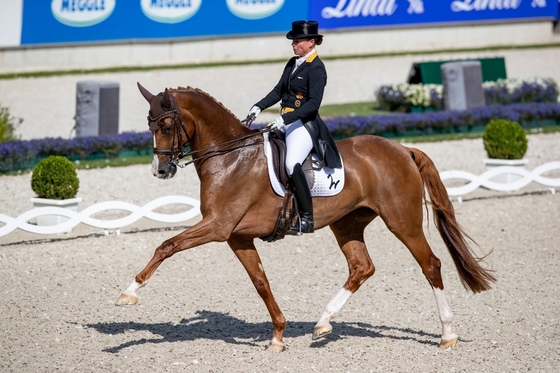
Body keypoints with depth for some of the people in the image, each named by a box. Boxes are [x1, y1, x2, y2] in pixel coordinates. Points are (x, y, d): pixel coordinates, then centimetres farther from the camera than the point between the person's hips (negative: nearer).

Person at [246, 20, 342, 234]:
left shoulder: (316, 68, -12)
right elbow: (279, 91, 18)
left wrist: (285, 119, -28)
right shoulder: (293, 63, 13)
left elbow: (313, 104, -20)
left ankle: (307, 219, -25)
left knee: (292, 164, -29)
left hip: (304, 124, -10)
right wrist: (260, 107, 2)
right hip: (285, 122, 10)